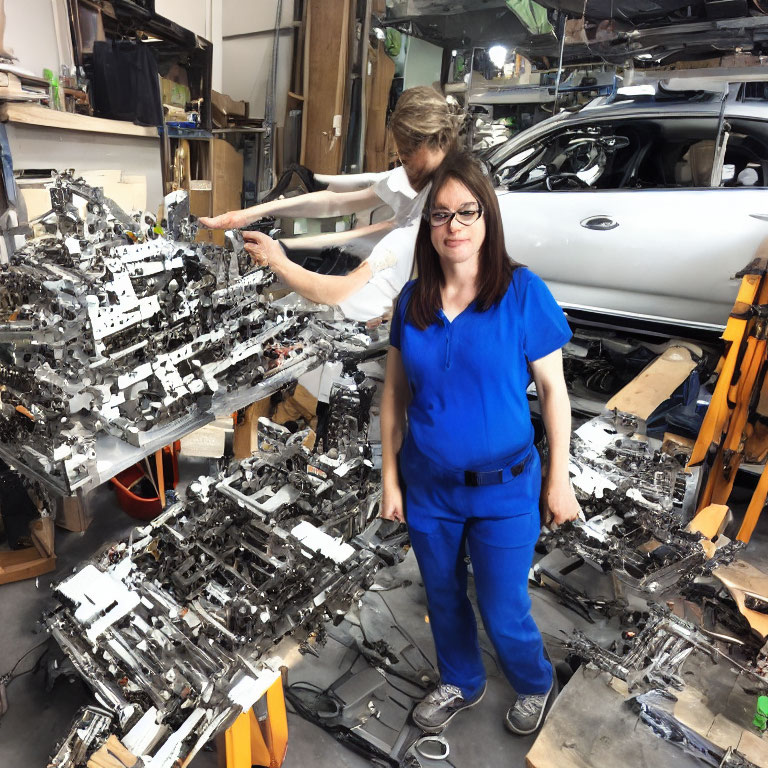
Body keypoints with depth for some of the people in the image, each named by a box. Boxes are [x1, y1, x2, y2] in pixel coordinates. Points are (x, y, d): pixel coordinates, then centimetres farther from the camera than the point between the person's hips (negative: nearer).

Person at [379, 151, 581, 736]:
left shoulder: (522, 292, -13)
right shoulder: (412, 299, -4)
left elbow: (553, 388, -8)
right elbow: (395, 393, 1)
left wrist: (560, 479, -6)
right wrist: (390, 478, 2)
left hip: (504, 489, -3)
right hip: (427, 485, 4)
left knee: (503, 612, 12)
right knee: (443, 597, 22)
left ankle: (536, 684, 48)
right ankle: (461, 684, 53)